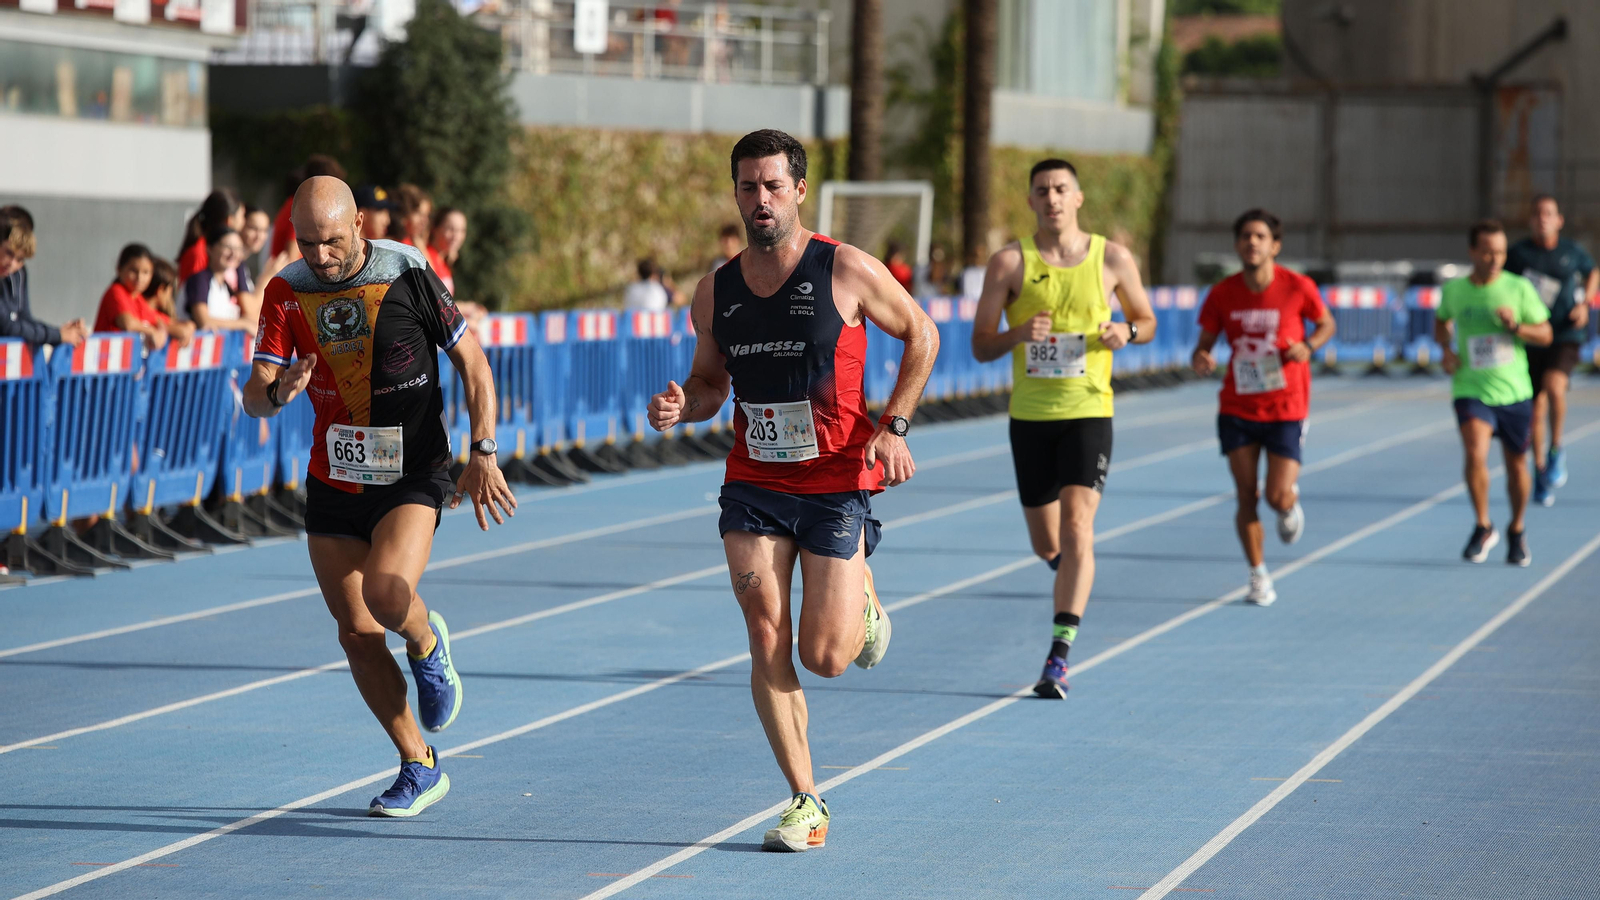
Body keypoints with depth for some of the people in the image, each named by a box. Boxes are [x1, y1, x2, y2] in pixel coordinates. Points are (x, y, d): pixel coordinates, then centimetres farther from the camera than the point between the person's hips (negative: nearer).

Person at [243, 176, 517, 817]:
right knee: (356, 634, 4)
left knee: (386, 595, -27)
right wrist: (278, 391, -33)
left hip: (413, 476, -4)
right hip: (334, 482, 4)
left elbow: (472, 362, -2)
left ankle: (428, 647, 10)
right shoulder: (286, 294, -4)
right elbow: (253, 398, -9)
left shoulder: (409, 275, -11)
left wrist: (483, 454, -8)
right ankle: (420, 768, 20)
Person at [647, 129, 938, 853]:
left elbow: (921, 333, 4)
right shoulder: (715, 292, 3)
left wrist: (893, 427, -6)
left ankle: (861, 599, 32)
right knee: (766, 642, -9)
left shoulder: (847, 271, -8)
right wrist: (682, 405, -7)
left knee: (825, 657, -4)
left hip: (837, 481, -3)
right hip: (753, 482, 3)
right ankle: (804, 802, 2)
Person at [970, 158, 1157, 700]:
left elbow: (1147, 321, 15)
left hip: (1088, 412, -1)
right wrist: (1019, 333, -21)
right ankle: (1072, 570, 48)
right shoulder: (1010, 263, -1)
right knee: (1047, 546, 10)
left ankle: (1059, 657, -18)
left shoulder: (1112, 260, 2)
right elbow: (980, 346, 0)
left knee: (1076, 528, -17)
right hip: (1029, 415, 1)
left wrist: (1127, 332, -8)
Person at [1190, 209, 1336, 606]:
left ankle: (1291, 502, 29)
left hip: (1286, 409, -2)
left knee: (1278, 498, -9)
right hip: (1237, 409, 2)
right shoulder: (1222, 294, -4)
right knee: (1246, 497, -2)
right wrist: (1200, 360, -21)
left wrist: (1308, 346, -13)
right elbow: (1204, 345, 4)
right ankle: (1258, 576, 13)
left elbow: (1327, 324, 8)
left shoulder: (1298, 288, -9)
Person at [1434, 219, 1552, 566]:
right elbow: (1442, 322, 22)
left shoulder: (1519, 288, -5)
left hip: (1514, 393, 1)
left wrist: (1516, 326, -19)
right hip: (1471, 391, -1)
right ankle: (1483, 528, -3)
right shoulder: (1453, 290, 0)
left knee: (1516, 465, 11)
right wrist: (1447, 350, 3)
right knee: (1475, 454, -22)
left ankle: (1516, 531, 35)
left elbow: (1546, 334, 0)